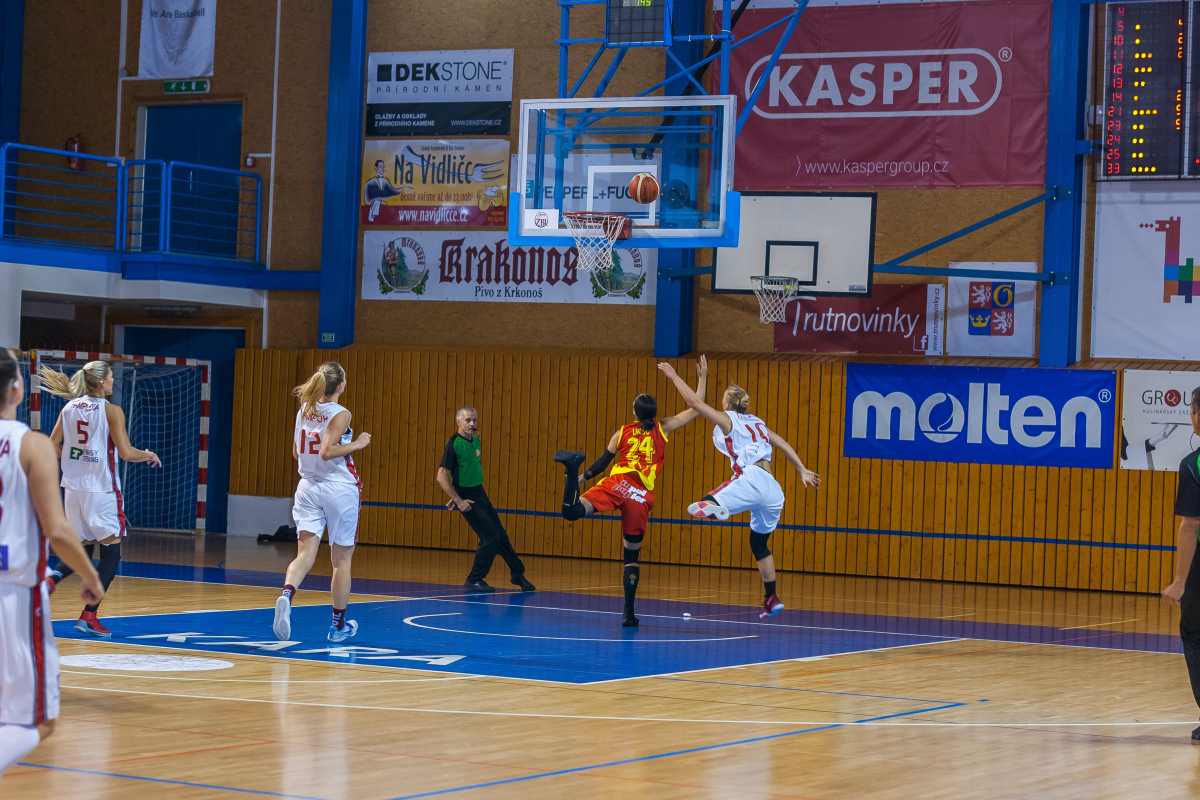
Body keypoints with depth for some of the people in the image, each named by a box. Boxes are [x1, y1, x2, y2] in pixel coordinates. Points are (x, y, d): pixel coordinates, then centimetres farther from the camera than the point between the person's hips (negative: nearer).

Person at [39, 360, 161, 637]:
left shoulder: (69, 408, 6)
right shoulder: (111, 410, -10)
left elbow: (52, 449, 7)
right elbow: (126, 452, -15)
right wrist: (148, 455, 4)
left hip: (73, 488, 6)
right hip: (102, 490, -6)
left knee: (84, 550, 21)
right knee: (111, 554, 5)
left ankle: (52, 578, -7)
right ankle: (89, 616, -3)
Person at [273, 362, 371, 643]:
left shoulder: (304, 411, 7)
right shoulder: (340, 414, -11)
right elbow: (327, 451, -21)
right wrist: (356, 444, -10)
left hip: (308, 488, 4)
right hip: (340, 489, -4)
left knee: (305, 553, -6)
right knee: (342, 559, 9)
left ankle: (286, 594, -37)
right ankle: (339, 625, 16)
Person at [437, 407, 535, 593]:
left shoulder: (476, 440, 7)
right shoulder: (453, 444, -17)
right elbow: (441, 476, -21)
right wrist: (458, 500, -21)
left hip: (479, 492, 8)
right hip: (466, 497, -8)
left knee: (500, 535, 13)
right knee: (490, 538, -10)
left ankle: (518, 574, 26)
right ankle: (474, 580, 0)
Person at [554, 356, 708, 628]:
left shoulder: (623, 432, 16)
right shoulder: (663, 429, 15)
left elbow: (601, 464, 18)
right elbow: (696, 410, 22)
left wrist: (581, 477, 34)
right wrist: (702, 379, 29)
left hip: (617, 484, -1)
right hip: (642, 496, 1)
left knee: (572, 512, -22)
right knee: (632, 556, 12)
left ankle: (573, 467, -49)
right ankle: (629, 613, 9)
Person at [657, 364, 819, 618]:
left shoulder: (728, 419, 10)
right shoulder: (757, 422, 28)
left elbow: (694, 401, 5)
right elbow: (784, 445, 23)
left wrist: (673, 376, 14)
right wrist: (803, 471, 21)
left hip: (751, 479, -7)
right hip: (774, 490, 7)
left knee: (699, 508, -26)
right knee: (759, 543, 25)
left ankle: (712, 505, -63)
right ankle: (771, 599, 27)